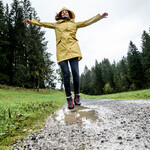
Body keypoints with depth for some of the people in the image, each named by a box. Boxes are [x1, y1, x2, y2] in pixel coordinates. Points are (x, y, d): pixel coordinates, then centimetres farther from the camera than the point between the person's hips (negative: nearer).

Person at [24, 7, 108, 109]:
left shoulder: (74, 24, 25)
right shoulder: (56, 25, 26)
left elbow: (88, 22, 22)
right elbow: (43, 24, 32)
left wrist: (100, 16, 16)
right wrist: (31, 21, 32)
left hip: (73, 49, 0)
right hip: (61, 51, 0)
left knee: (75, 73, -13)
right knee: (66, 74, -10)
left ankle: (77, 96, 2)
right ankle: (69, 98, -2)